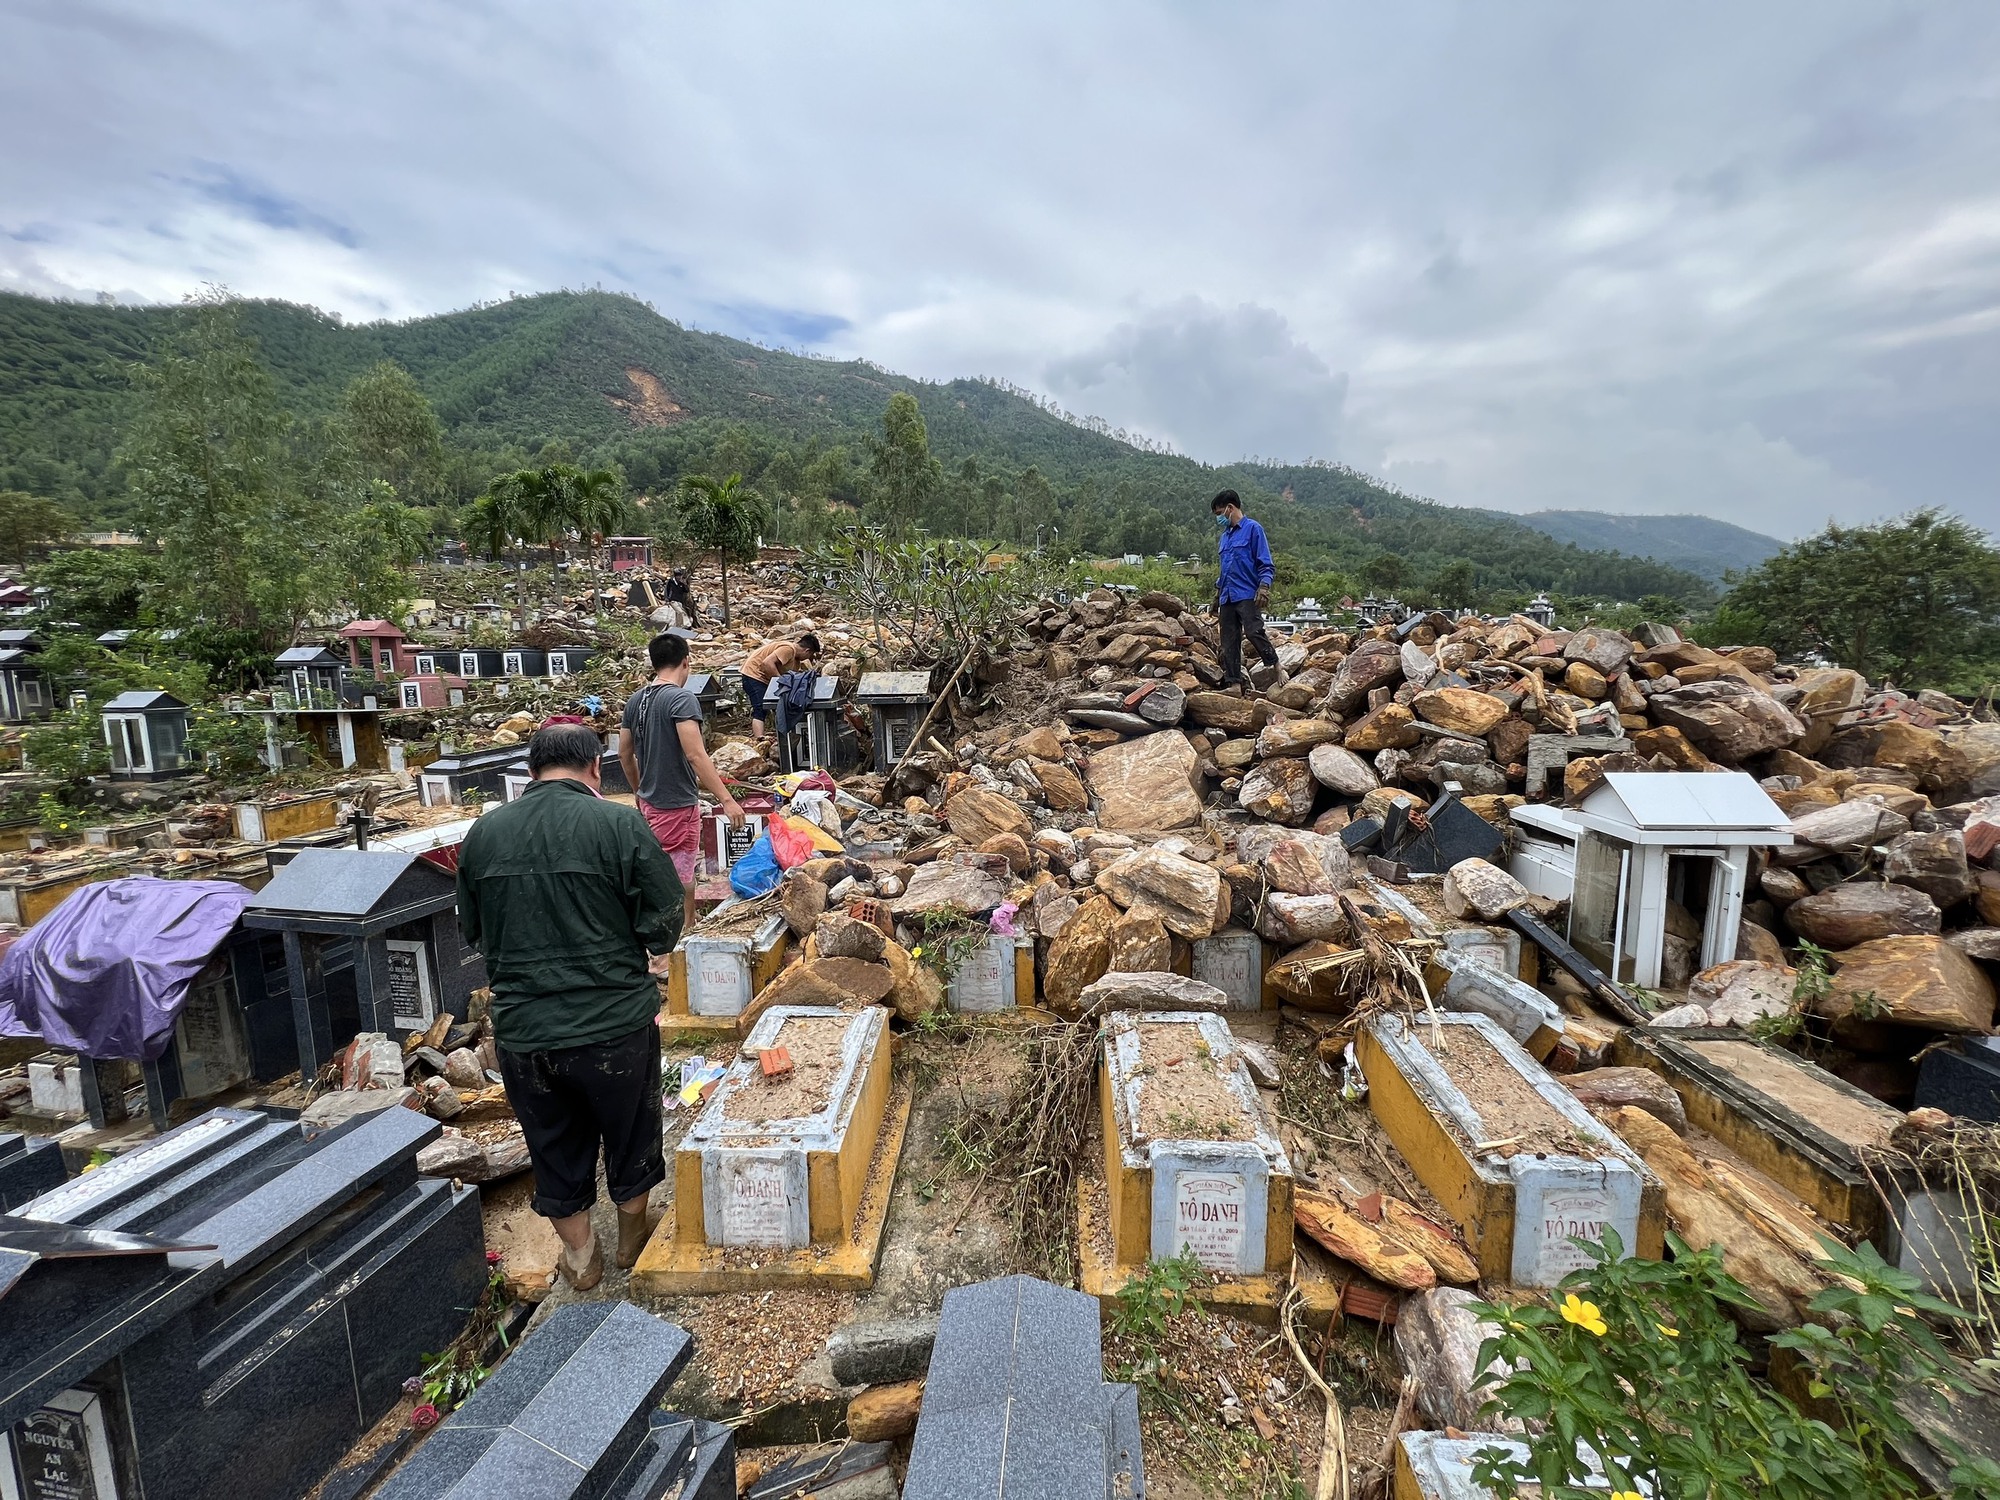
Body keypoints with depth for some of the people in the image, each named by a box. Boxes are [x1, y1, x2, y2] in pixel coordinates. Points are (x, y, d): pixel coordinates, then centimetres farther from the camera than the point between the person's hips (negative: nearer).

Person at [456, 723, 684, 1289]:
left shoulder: (483, 832, -2)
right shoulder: (620, 824, -15)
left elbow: (473, 930, 10)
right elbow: (665, 920, -13)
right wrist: (653, 952, 9)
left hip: (521, 1029, 3)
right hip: (614, 1023, -3)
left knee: (555, 1144, 23)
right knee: (629, 1133, 22)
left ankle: (580, 1255, 41)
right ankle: (632, 1235, 43)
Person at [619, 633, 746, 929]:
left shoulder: (635, 700, 6)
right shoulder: (682, 699, -18)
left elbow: (624, 754, 14)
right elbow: (695, 754, -26)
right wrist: (726, 799, -25)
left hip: (650, 801, 9)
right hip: (677, 804, -9)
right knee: (678, 880, 2)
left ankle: (689, 926, 38)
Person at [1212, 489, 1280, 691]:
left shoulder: (1253, 529, -1)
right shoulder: (1225, 536, 20)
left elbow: (1265, 564, -6)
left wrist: (1263, 588, -18)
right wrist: (1218, 594, 27)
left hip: (1247, 594, -7)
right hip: (1227, 597, 7)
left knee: (1253, 631, -18)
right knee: (1229, 642, 3)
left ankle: (1274, 664, 3)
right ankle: (1234, 683, 5)